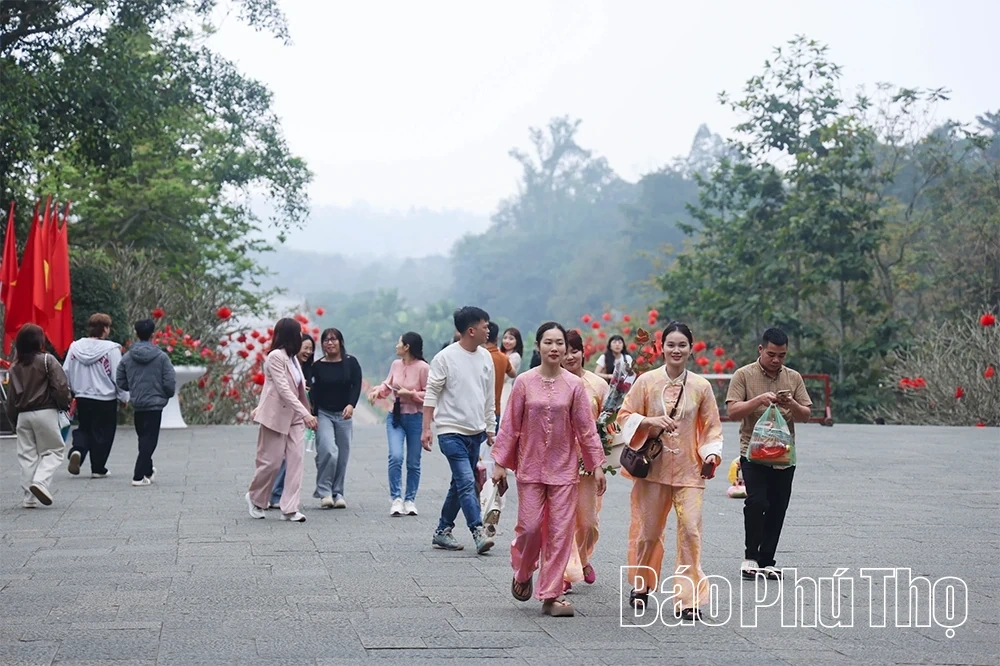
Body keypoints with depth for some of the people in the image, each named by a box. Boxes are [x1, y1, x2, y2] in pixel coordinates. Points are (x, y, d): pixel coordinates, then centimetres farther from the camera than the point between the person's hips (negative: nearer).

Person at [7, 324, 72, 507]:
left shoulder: (15, 366, 8)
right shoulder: (47, 360, -7)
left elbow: (11, 397, 10)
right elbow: (60, 386, -14)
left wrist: (15, 420, 17)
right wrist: (65, 404, 3)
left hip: (22, 415, 5)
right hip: (45, 412, -4)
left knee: (27, 454, 10)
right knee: (53, 451, 6)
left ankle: (29, 497, 8)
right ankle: (41, 482, -16)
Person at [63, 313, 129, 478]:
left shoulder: (75, 347, -1)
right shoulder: (111, 349, -14)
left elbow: (66, 372, 4)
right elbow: (118, 376, -11)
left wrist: (71, 391, 18)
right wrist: (124, 397, 2)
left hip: (82, 399, 4)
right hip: (105, 400, -4)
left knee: (83, 428, 21)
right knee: (102, 433, 8)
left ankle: (77, 450, -6)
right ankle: (98, 469, 13)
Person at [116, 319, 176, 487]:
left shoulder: (127, 357, -1)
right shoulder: (161, 357, -10)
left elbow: (120, 382, 3)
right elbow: (170, 383, -11)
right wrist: (167, 394, 10)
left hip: (136, 404, 4)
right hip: (155, 403, -4)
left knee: (143, 438, 19)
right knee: (149, 440, 0)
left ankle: (147, 470, 33)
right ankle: (139, 476, -6)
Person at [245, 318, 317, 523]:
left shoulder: (292, 357, 11)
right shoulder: (275, 357, -15)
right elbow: (283, 390, -22)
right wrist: (306, 413, -28)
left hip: (294, 416, 7)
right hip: (275, 416, -7)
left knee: (296, 459, -4)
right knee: (271, 461, 1)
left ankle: (290, 509, -4)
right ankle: (255, 498, 25)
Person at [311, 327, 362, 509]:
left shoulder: (351, 363, 2)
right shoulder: (318, 366, 2)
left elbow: (357, 385, -7)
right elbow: (314, 393, 2)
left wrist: (351, 405, -24)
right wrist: (313, 418, -4)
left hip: (344, 415, 2)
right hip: (323, 414, -1)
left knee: (343, 456, 4)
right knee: (329, 451, -18)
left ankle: (337, 493, 15)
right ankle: (324, 491, -8)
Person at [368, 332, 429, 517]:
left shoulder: (423, 367, -12)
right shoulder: (396, 364, 4)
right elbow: (388, 385, 17)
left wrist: (410, 393, -17)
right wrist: (377, 391, -3)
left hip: (416, 418, -3)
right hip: (396, 416, 3)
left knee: (413, 463, 6)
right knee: (395, 456, -13)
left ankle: (410, 500, 19)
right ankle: (396, 498, -7)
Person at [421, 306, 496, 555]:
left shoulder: (486, 357, 8)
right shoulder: (446, 358, -9)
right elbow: (431, 394, -6)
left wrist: (490, 427, 17)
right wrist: (426, 428, -10)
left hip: (476, 432, 7)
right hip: (452, 431, -7)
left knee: (459, 484, 12)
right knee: (467, 482, -15)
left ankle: (442, 532, 22)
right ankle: (478, 533, -18)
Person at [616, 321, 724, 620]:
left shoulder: (701, 386, 2)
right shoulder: (646, 381, -1)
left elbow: (711, 427, 7)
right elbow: (625, 416, 3)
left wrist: (711, 454, -10)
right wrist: (650, 421, -14)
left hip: (688, 470, 0)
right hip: (654, 467, 0)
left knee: (691, 531, -9)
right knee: (648, 531, 9)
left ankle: (689, 599, -1)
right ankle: (641, 584, 34)